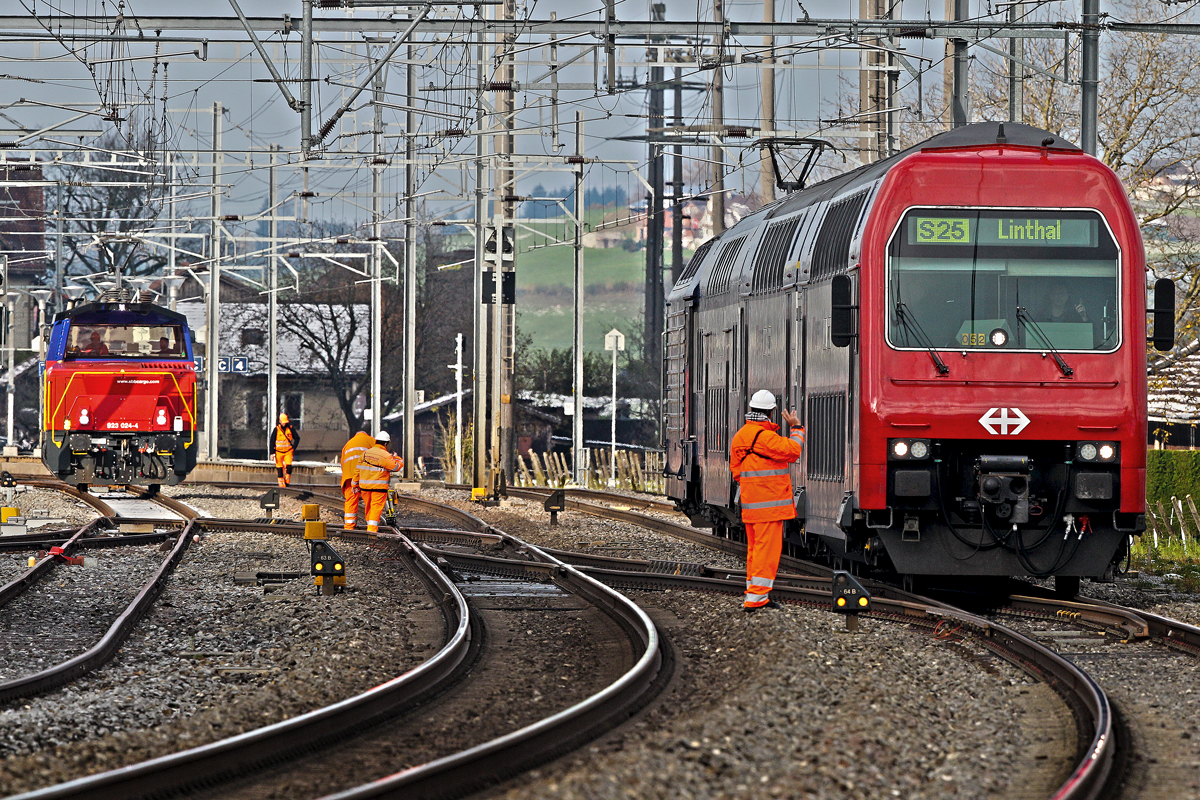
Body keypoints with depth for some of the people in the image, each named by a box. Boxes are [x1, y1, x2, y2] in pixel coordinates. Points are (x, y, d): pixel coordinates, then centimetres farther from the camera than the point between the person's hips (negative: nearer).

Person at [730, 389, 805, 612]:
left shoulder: (740, 436, 13)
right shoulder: (764, 436, -18)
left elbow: (736, 470, 19)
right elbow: (793, 451, -18)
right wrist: (796, 428, -3)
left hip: (750, 504, 9)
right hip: (769, 504, -9)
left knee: (755, 548, 15)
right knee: (767, 548, -7)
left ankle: (755, 594, 20)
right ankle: (756, 597, -10)